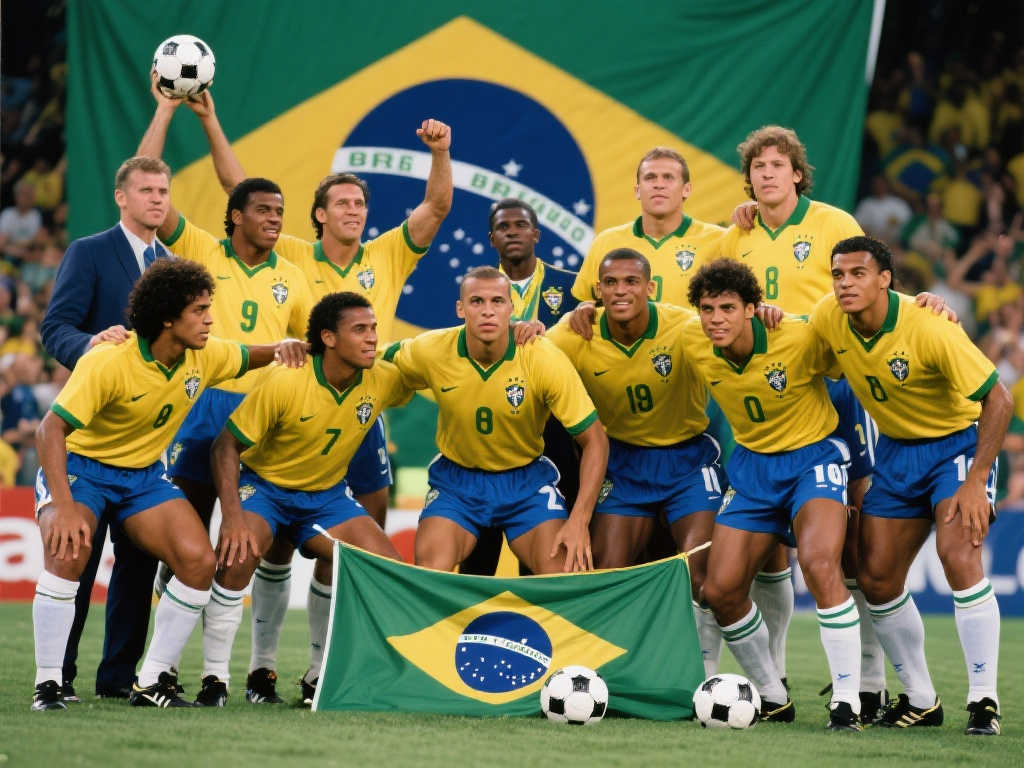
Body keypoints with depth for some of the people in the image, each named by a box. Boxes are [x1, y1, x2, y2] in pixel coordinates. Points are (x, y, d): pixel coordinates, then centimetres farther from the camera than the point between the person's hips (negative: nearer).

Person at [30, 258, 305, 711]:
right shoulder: (109, 363, -27)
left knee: (200, 561, -14)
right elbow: (51, 428, -32)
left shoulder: (204, 357, -7)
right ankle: (47, 686, -21)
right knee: (67, 553, -32)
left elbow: (248, 358, 15)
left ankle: (152, 682, -2)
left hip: (145, 473, 6)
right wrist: (63, 507, -42)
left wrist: (282, 349, -9)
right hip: (79, 466, -6)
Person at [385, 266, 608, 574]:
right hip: (455, 477, 1)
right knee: (430, 571, -23)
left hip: (527, 480, -1)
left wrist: (579, 521, -25)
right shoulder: (431, 352, -17)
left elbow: (595, 441, -17)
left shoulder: (545, 360, -21)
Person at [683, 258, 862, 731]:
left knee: (819, 564, -29)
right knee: (719, 590, -2)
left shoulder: (800, 339, -23)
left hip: (812, 456, -5)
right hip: (752, 463, 5)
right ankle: (773, 698, 18)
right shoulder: (693, 342, -11)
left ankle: (847, 701, -23)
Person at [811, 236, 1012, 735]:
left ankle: (984, 699, -19)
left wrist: (975, 482, -27)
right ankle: (920, 699, 17)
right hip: (896, 448, 6)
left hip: (958, 441, -6)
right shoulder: (829, 319, -12)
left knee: (957, 553, -26)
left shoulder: (929, 330, -28)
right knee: (876, 576, 1)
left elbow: (999, 400, -24)